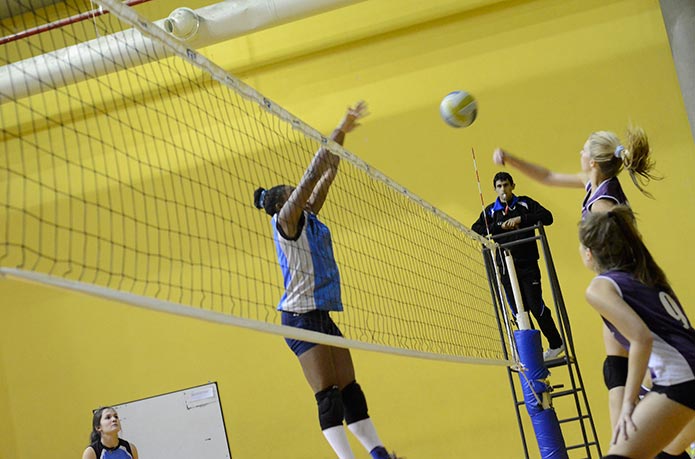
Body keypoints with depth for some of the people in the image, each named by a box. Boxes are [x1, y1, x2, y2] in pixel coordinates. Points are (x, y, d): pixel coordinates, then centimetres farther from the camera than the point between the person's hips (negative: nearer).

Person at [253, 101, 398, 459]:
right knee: (328, 394, -11)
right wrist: (338, 133, -11)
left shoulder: (308, 220, 15)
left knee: (350, 390, 7)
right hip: (301, 316, -9)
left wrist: (342, 134, 11)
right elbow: (313, 174, -12)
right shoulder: (286, 221, -6)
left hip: (323, 315, 9)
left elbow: (326, 176, 14)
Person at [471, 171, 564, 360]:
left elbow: (547, 217, -8)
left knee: (536, 307, -6)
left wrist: (521, 219, -17)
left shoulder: (525, 203, 3)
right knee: (518, 312, 5)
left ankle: (556, 344, 10)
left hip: (528, 265, -3)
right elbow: (475, 230, -1)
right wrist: (500, 226, -11)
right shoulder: (490, 211, 9)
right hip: (506, 268, 3)